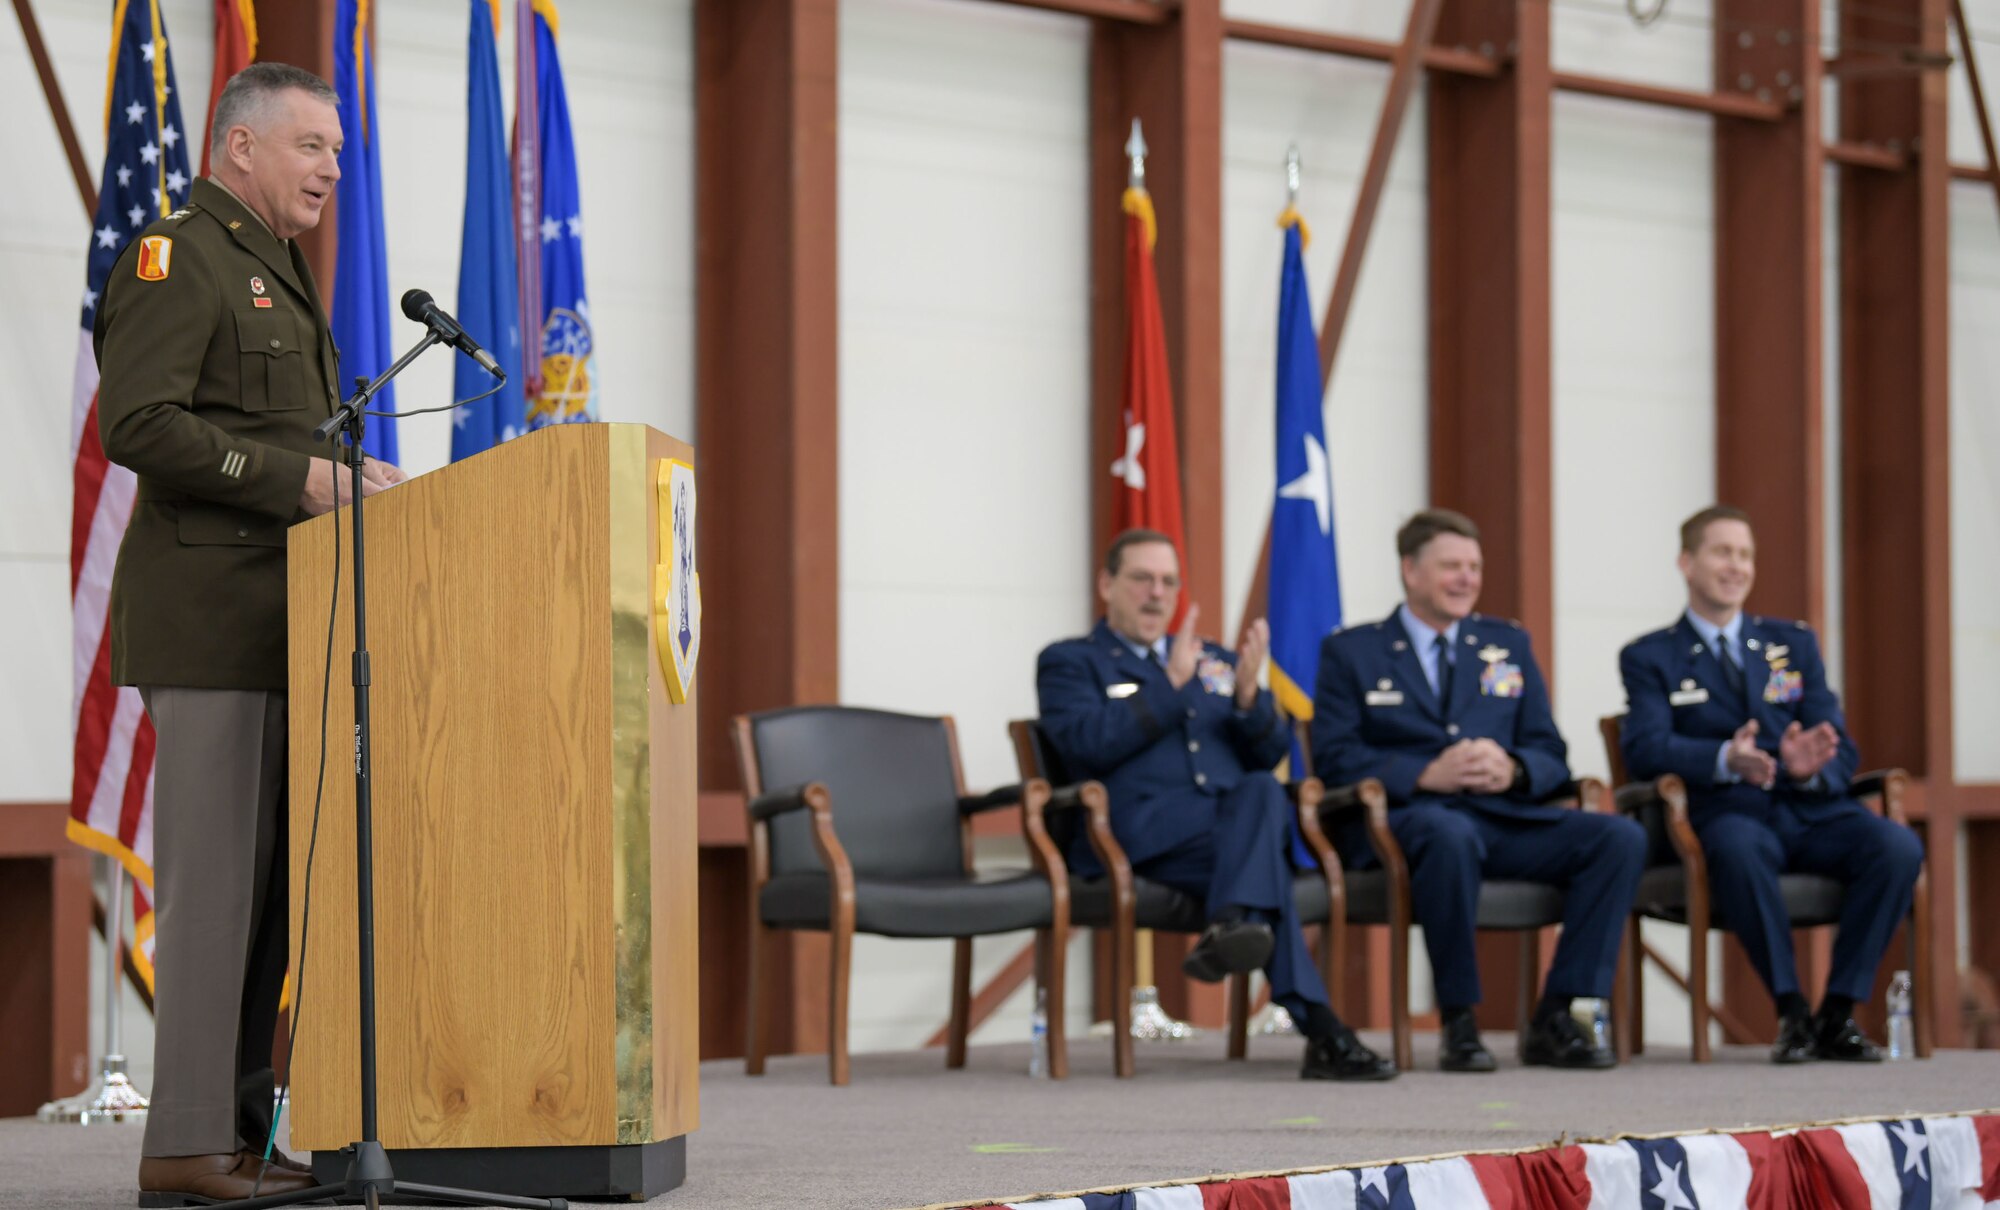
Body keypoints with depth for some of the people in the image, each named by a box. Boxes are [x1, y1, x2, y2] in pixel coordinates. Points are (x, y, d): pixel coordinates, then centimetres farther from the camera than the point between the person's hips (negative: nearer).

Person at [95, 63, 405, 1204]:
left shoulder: (276, 274, 24)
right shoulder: (177, 256, -7)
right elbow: (139, 424, -20)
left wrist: (349, 477, 13)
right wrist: (299, 478, -20)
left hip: (272, 624, 10)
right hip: (208, 611, -10)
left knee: (266, 884, 7)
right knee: (215, 878, -11)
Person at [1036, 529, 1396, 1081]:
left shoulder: (1214, 662, 30)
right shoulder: (1069, 662, 15)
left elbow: (1270, 755, 20)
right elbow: (1088, 744, -6)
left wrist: (1248, 695, -1)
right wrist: (1172, 682, -5)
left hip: (1238, 818, 5)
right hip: (1141, 831, -4)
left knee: (1263, 790, -33)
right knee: (1266, 850, -32)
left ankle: (1232, 928, -51)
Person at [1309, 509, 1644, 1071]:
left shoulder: (1509, 645, 22)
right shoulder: (1350, 652, 10)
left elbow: (1550, 755, 15)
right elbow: (1334, 758, -2)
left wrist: (1512, 770, -10)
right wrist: (1427, 774, -17)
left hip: (1505, 817, 5)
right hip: (1404, 817, -4)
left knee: (1621, 837, -21)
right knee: (1451, 834, -42)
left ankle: (1555, 1018, -17)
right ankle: (1458, 1024, -28)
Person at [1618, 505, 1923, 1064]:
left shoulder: (1795, 642, 20)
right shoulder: (1649, 657, 11)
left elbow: (1841, 750, 12)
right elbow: (1644, 747, -7)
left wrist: (1811, 767, -15)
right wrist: (1726, 759, -27)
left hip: (1810, 811, 3)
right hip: (1729, 813, -3)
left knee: (1898, 845, -27)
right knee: (1738, 848, -40)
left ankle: (1838, 1013, -19)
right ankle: (1791, 1012, -27)